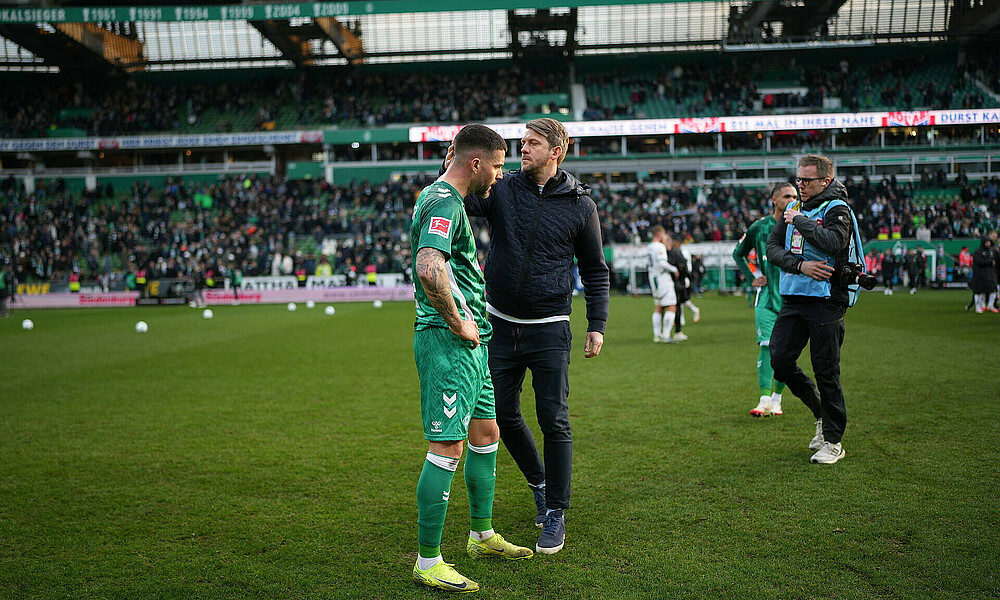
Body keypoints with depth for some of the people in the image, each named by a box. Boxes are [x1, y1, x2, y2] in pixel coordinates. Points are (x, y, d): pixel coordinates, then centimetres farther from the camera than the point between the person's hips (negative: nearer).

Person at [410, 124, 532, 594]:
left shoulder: (444, 198, 18)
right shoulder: (445, 203, -16)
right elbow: (429, 270, -33)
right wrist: (458, 323, -20)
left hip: (470, 343, 11)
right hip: (448, 344, -11)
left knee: (486, 434, 18)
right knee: (447, 448, -6)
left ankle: (482, 535, 33)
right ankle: (428, 561, 6)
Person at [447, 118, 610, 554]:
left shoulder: (580, 204, 0)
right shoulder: (502, 190, 3)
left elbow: (595, 270, 6)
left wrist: (596, 325, 0)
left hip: (549, 330, -3)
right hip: (501, 326, 3)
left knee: (554, 421, -1)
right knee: (502, 415, 10)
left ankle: (555, 513, 15)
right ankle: (538, 482, 35)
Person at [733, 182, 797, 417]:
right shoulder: (759, 226, 3)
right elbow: (738, 253, 17)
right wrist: (751, 278, 7)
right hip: (767, 296, -1)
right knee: (766, 346, -11)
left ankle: (776, 399, 15)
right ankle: (764, 400, -13)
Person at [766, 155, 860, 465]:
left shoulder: (837, 209, -4)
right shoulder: (793, 209, 15)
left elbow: (834, 243, -24)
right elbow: (772, 247, 6)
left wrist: (800, 221, -14)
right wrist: (799, 265, -10)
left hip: (826, 302, -6)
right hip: (792, 299, 6)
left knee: (826, 370, -3)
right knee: (780, 361, 0)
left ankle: (833, 441, 11)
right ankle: (821, 412, 24)